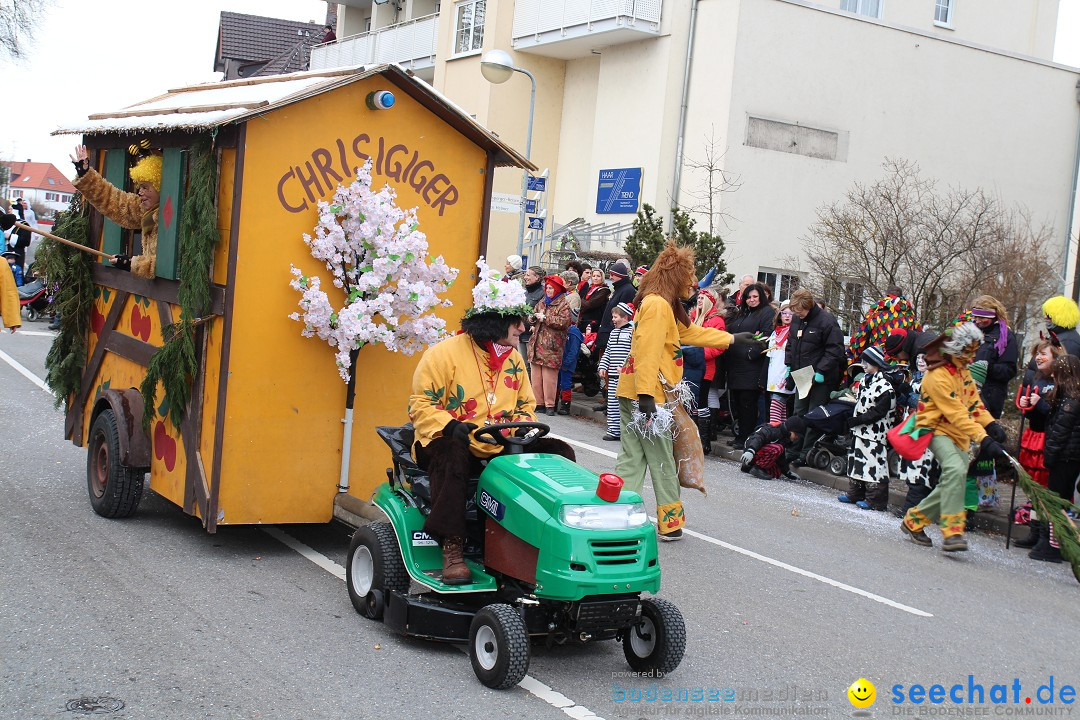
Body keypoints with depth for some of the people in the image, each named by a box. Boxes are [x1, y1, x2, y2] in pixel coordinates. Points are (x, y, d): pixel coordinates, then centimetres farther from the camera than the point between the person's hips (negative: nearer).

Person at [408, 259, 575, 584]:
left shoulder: (514, 359, 15)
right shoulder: (444, 353, -6)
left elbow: (526, 405, 24)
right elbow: (421, 405, -8)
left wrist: (523, 424, 0)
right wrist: (451, 426, -26)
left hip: (502, 448, 6)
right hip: (450, 441, -6)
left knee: (560, 452, -11)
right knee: (452, 454, -42)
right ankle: (452, 548, -38)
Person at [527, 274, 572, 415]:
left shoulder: (564, 304, -2)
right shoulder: (542, 302, 18)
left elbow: (564, 321, -15)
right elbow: (533, 316, 24)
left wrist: (545, 318, -13)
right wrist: (533, 318, -1)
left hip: (551, 346, -6)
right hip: (537, 343, 6)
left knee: (549, 377, -6)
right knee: (536, 376, 6)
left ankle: (550, 405, 1)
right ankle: (538, 403, 13)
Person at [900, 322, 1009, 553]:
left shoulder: (963, 370, 8)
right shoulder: (938, 376, -22)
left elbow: (973, 400, 12)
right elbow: (957, 415, -26)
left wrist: (991, 424, -5)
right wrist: (983, 439, -32)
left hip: (959, 434, 9)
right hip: (937, 429, -9)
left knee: (952, 484, 4)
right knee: (956, 470, -31)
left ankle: (913, 521, 20)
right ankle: (952, 531, -32)